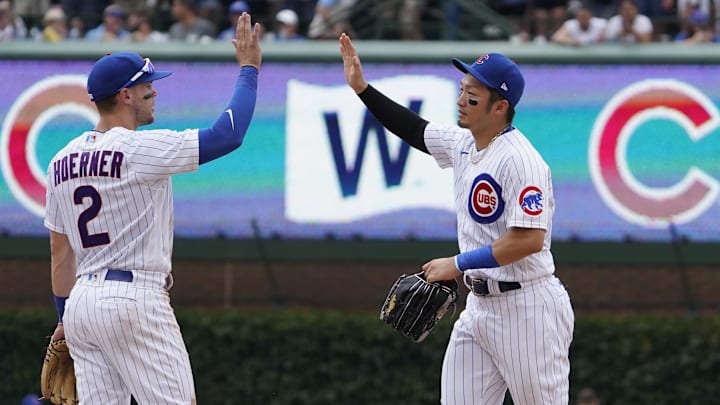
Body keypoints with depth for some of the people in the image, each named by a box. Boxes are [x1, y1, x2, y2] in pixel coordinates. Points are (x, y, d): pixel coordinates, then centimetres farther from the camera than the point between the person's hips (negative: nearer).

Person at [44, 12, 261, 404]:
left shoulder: (62, 161, 11)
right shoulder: (141, 149, -11)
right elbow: (227, 135, -12)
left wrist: (65, 317, 25)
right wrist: (248, 69, -1)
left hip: (81, 302, 8)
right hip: (134, 299, -8)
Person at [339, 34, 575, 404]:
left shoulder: (519, 159, -18)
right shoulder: (463, 144, 8)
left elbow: (529, 239, -25)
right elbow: (413, 129, 24)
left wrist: (458, 265, -20)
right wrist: (361, 88, 16)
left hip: (526, 308, -9)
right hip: (480, 304, 9)